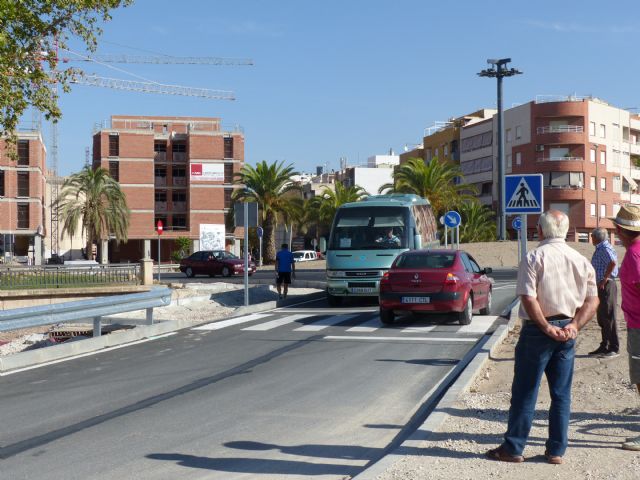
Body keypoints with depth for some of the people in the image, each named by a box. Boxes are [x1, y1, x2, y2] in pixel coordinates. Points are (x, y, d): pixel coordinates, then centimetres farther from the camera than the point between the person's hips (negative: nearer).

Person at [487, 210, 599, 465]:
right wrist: (574, 326, -3)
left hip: (537, 330, -5)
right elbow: (592, 300, 4)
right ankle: (556, 451, 15)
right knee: (561, 394, 11)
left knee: (524, 393, 3)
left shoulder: (534, 258, -10)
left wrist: (546, 327, -11)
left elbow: (528, 298, -18)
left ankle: (513, 448, 9)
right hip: (567, 333, 5)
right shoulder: (581, 260, 6)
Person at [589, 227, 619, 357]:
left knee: (608, 317, -6)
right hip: (601, 287, 11)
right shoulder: (600, 249, 16)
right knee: (601, 318, 15)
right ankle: (604, 347, 22)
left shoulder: (605, 249, -15)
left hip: (606, 286, -11)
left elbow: (613, 262, -32)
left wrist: (604, 279, -26)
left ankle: (614, 348, -2)